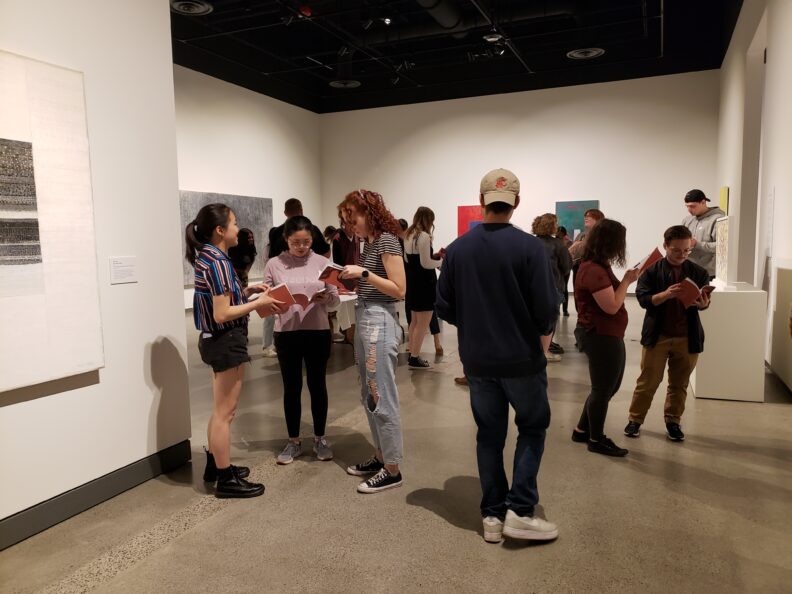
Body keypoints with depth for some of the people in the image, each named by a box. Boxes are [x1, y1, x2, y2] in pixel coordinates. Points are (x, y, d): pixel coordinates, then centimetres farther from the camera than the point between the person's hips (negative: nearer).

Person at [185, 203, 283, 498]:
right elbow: (222, 314, -24)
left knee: (221, 410, 21)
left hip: (216, 340, 10)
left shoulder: (206, 256, 8)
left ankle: (215, 465, 35)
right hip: (226, 341, -10)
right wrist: (259, 302, -15)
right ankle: (226, 479, 13)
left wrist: (247, 291, 8)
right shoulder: (218, 261, -20)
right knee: (224, 412, 1)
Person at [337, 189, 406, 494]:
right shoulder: (369, 243, 15)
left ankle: (392, 469, 9)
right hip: (364, 319, 10)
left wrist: (364, 273, -18)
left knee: (383, 397, -2)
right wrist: (352, 280, 2)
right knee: (369, 396, 16)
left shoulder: (387, 240, -11)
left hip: (379, 321, -10)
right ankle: (380, 456, 29)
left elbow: (399, 290, -16)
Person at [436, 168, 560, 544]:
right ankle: (520, 511, 12)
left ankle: (492, 514, 23)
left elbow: (444, 308, 0)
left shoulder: (457, 248, -4)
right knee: (532, 428, 16)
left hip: (477, 359, 3)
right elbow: (547, 308, -14)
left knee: (489, 434, 16)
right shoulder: (529, 246, -14)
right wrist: (541, 328, 8)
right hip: (521, 358, -3)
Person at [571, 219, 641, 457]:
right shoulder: (595, 270, -23)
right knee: (603, 389, 4)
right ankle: (596, 440, 20)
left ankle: (582, 430, 30)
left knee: (608, 386, 20)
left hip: (605, 334, 11)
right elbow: (612, 306, -23)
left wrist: (625, 281, 3)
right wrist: (627, 281, -16)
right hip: (602, 336, -11)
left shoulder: (595, 265, 10)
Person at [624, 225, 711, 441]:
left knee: (679, 384, 13)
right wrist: (665, 294, -29)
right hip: (657, 335, -2)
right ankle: (635, 419, 19)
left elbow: (704, 301, 2)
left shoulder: (698, 272, 0)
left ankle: (673, 421, 28)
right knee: (648, 381, 6)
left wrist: (703, 303, -22)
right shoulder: (652, 270, -6)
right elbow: (643, 299, -12)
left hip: (687, 337, 2)